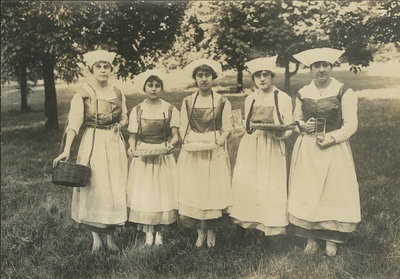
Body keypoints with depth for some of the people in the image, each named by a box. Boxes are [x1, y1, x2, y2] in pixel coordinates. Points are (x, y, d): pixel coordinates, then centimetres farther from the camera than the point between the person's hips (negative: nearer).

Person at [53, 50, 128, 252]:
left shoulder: (118, 93, 6)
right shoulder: (82, 93, -6)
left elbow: (125, 118, 16)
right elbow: (73, 123, -14)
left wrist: (120, 125, -8)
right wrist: (67, 149, -25)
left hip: (114, 144, 4)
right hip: (92, 144, -3)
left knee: (115, 188, 6)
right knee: (93, 188, 1)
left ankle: (110, 235, 19)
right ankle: (96, 237, 15)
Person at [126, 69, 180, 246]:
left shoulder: (170, 110, 0)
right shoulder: (137, 111, 2)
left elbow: (175, 135, -2)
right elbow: (133, 136, 2)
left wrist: (171, 143, -23)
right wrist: (132, 147, -18)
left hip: (164, 157, 0)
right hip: (143, 157, 1)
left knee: (163, 193, 1)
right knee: (143, 194, 1)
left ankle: (160, 232, 15)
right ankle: (148, 232, 14)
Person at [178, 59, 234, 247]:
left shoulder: (222, 102, 2)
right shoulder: (187, 102, 9)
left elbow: (227, 128, 2)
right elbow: (183, 128, 9)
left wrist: (218, 142, -15)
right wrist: (188, 142, -9)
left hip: (215, 152, -2)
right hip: (192, 153, 2)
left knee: (214, 189, -2)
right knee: (192, 190, 0)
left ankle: (211, 232, 12)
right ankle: (200, 232, 13)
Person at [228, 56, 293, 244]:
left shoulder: (283, 98, -2)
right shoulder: (250, 99, 11)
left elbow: (288, 130, -2)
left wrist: (279, 130, -22)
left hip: (272, 150, -3)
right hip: (249, 149, 4)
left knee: (270, 189, -5)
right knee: (244, 186, -1)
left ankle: (271, 232, 5)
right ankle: (242, 229, 11)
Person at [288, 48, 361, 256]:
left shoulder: (344, 92, -5)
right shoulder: (302, 93, 6)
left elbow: (351, 124, -7)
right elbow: (296, 119, 15)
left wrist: (332, 138, -20)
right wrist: (303, 126, -7)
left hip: (334, 150, -3)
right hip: (307, 151, 3)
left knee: (334, 192, 2)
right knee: (306, 193, 4)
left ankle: (331, 240, 16)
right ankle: (311, 239, 17)